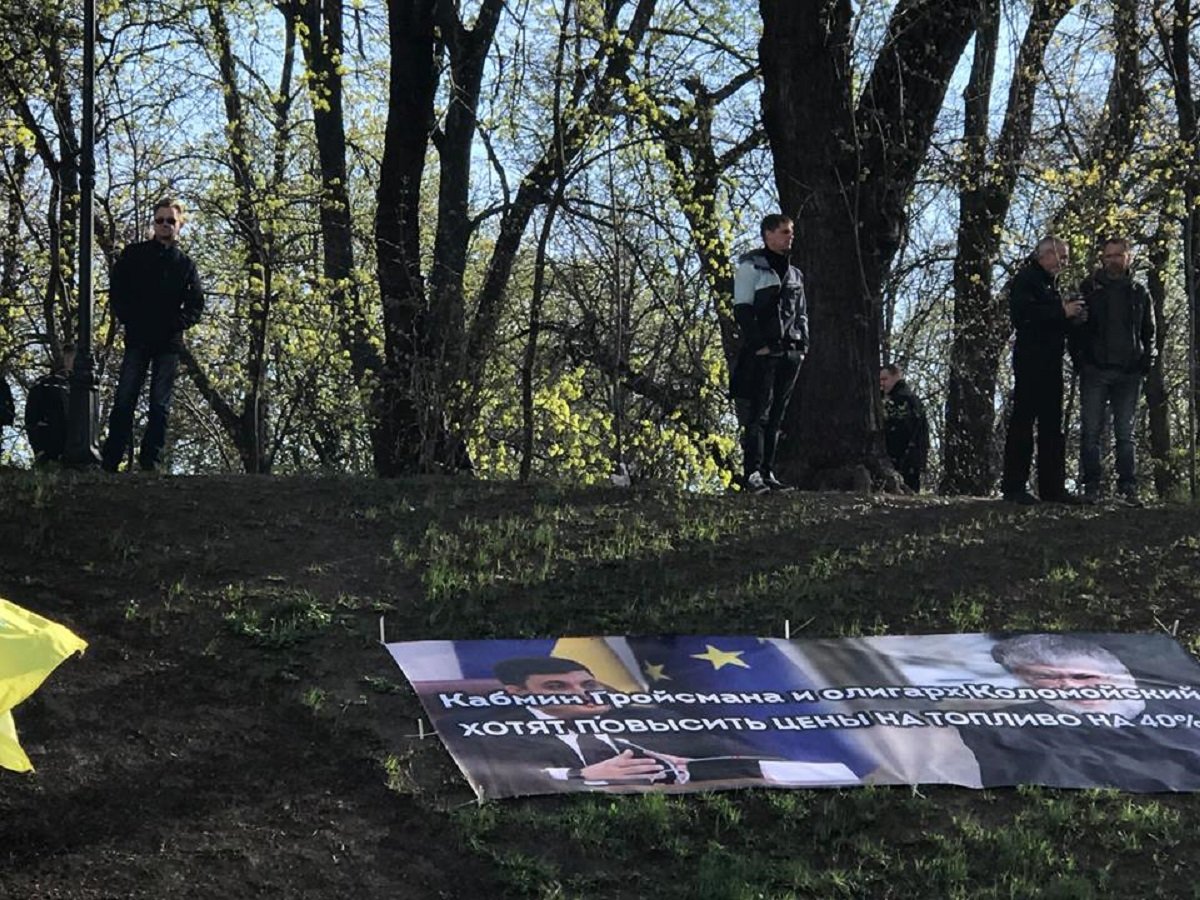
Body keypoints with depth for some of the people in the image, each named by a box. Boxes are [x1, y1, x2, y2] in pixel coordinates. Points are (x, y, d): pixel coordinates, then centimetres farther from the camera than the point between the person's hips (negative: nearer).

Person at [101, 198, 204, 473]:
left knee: (161, 405, 0)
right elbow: (117, 293, 5)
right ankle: (110, 462, -7)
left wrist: (176, 324, -8)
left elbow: (195, 305, 8)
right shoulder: (134, 254, 8)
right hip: (138, 339, -1)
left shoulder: (185, 264, 11)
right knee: (124, 400, -6)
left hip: (169, 342, 1)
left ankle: (150, 460, 2)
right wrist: (130, 320, -7)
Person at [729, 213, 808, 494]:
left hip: (790, 353, 7)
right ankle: (752, 473, -11)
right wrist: (759, 344, -16)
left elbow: (801, 313, 24)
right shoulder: (751, 266, -1)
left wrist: (802, 345, 10)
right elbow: (742, 310, -8)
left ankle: (768, 473, 8)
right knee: (757, 415, -10)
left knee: (776, 417, 6)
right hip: (762, 353, -7)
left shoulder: (794, 273, 20)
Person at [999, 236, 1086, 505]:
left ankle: (1053, 487, 10)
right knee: (1023, 422, -8)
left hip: (1051, 363, 9)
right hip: (1030, 360, -9)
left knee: (1052, 425, 8)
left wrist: (1071, 315, 6)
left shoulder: (1051, 284, 22)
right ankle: (1014, 487, -7)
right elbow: (1024, 314, -20)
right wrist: (1062, 313, -17)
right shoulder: (1025, 280, -5)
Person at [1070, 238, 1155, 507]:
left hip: (1128, 373, 2)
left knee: (1125, 434, 3)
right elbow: (1076, 328, 5)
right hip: (1095, 372, -2)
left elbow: (1148, 331, 16)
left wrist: (1146, 359, 1)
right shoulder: (1089, 289, 5)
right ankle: (1091, 487, -1)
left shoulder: (1139, 293, 11)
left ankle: (1128, 487, 4)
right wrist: (1079, 360, -6)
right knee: (1091, 431, -3)